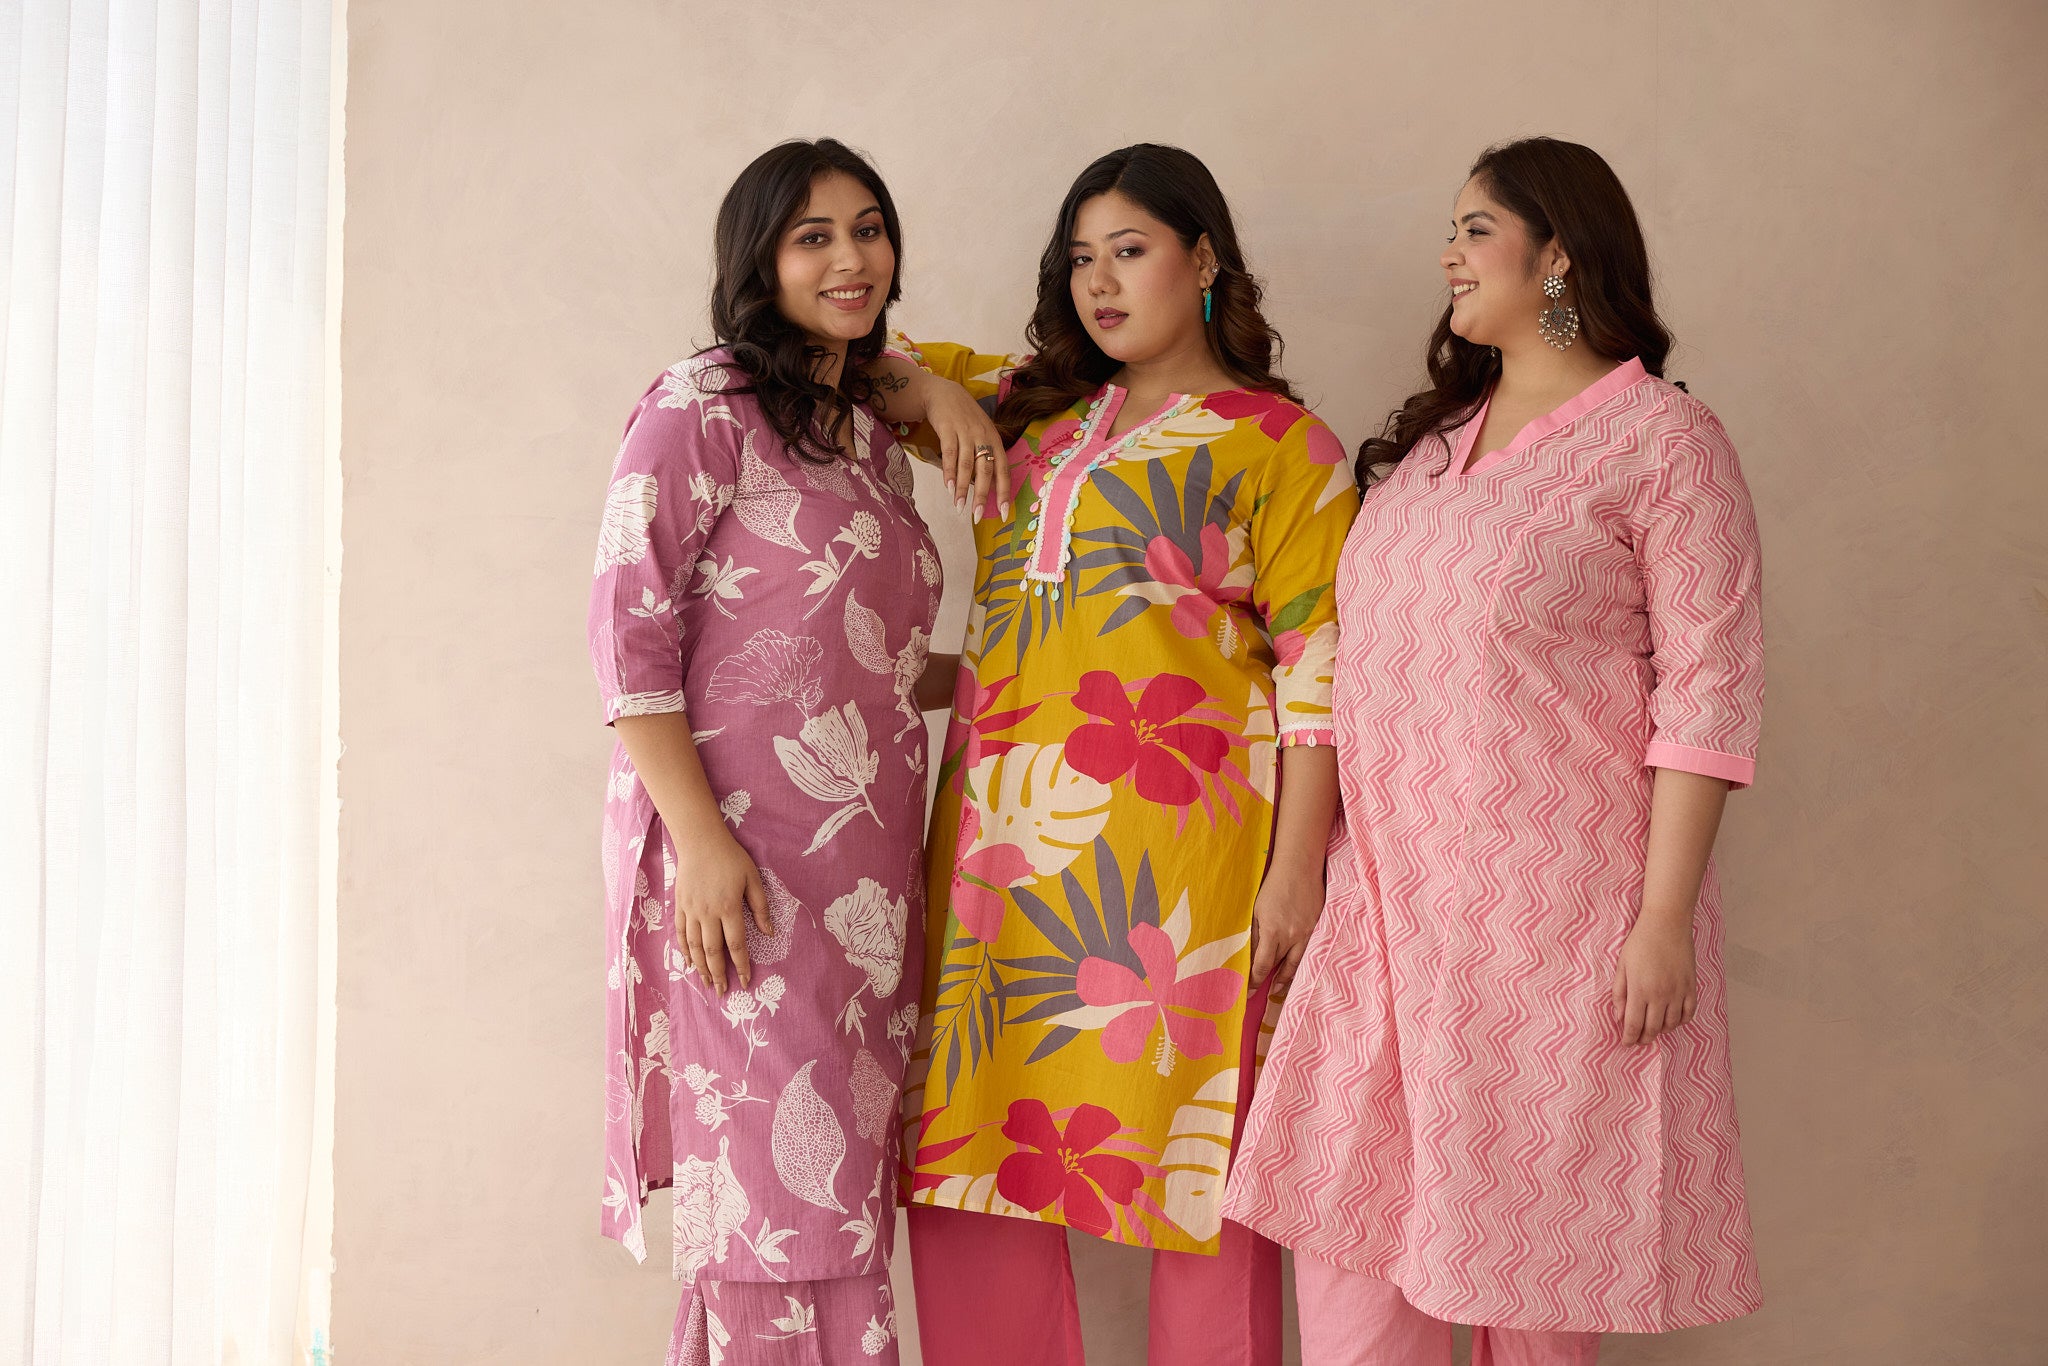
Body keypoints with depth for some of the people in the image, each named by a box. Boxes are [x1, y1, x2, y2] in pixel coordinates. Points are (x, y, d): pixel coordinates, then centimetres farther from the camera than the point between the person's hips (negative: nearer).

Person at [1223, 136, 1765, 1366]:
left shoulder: (1662, 440, -5)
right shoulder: (1430, 441, 15)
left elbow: (1708, 689, -11)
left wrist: (1664, 916, -16)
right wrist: (1316, 866, 13)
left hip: (1557, 903, -6)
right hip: (1395, 895, 6)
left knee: (1530, 1226, 4)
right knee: (1344, 1210, 5)